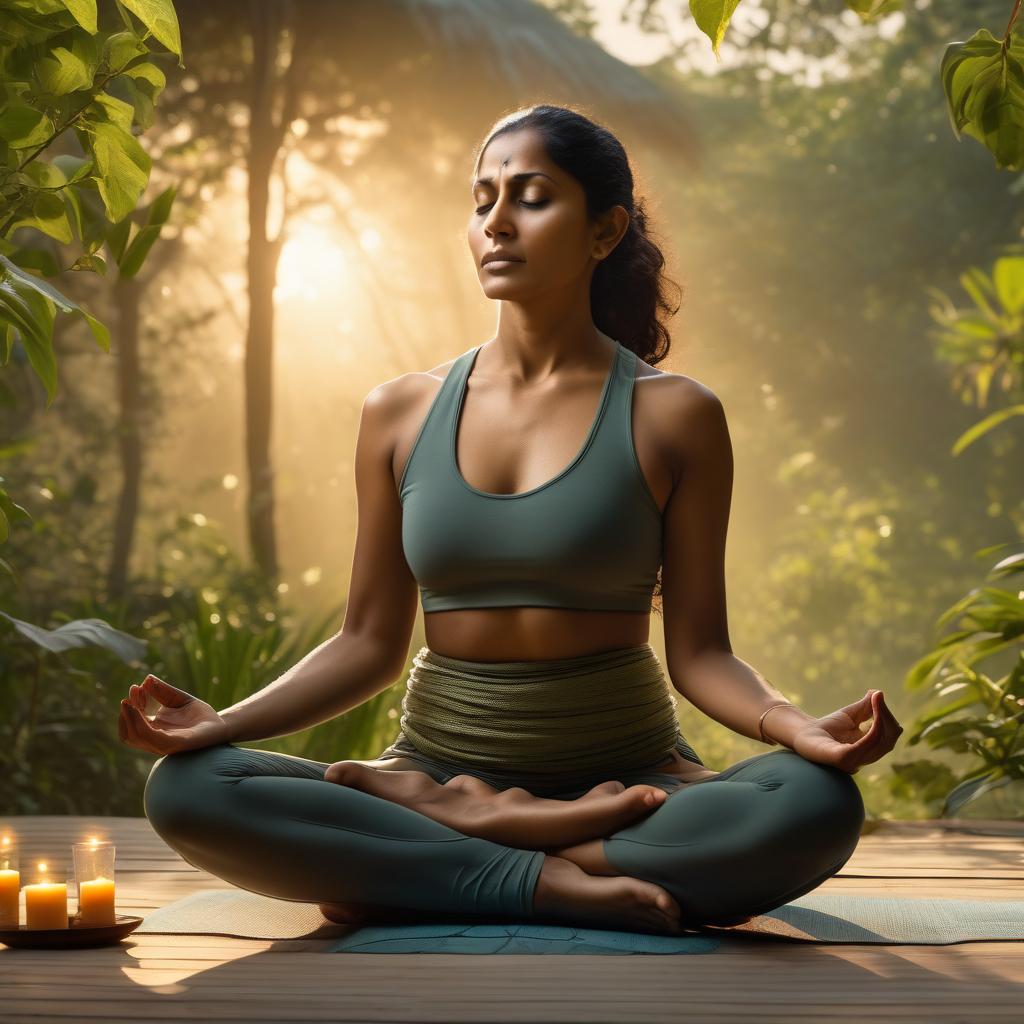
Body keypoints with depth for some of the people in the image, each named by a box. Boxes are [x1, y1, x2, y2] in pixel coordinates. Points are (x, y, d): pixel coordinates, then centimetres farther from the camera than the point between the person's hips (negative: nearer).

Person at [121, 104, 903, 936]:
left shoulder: (673, 416, 0)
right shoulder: (401, 414, 7)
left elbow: (697, 650, -2)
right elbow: (370, 643, 7)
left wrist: (794, 725, -23)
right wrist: (226, 722, -8)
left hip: (624, 778, -1)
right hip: (439, 758, 2)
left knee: (818, 806, -34)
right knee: (186, 788, -24)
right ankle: (554, 882, -23)